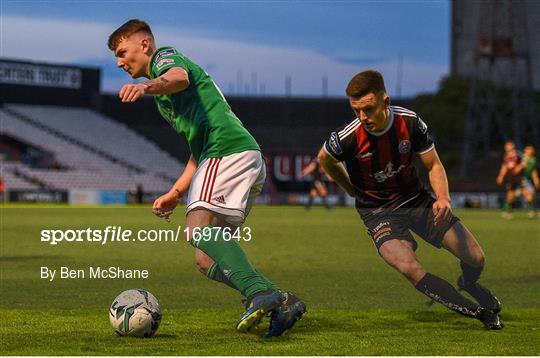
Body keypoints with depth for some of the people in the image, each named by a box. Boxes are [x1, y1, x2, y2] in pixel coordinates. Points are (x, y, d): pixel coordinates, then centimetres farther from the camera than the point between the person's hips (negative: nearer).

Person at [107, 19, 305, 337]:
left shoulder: (165, 56, 7)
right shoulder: (165, 98, 36)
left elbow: (178, 77, -21)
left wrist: (147, 86, -42)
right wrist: (175, 194, 31)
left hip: (229, 150, -10)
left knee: (198, 226, -28)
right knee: (207, 260, 3)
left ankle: (259, 292, -42)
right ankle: (282, 302, -8)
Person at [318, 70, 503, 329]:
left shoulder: (409, 122, -16)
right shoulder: (347, 138, -22)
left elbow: (433, 165, -3)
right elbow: (324, 159, 2)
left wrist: (443, 198, -22)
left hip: (415, 199, 3)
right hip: (377, 211, -3)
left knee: (476, 259, -2)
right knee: (411, 269, -31)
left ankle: (468, 284, 38)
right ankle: (478, 312, -13)